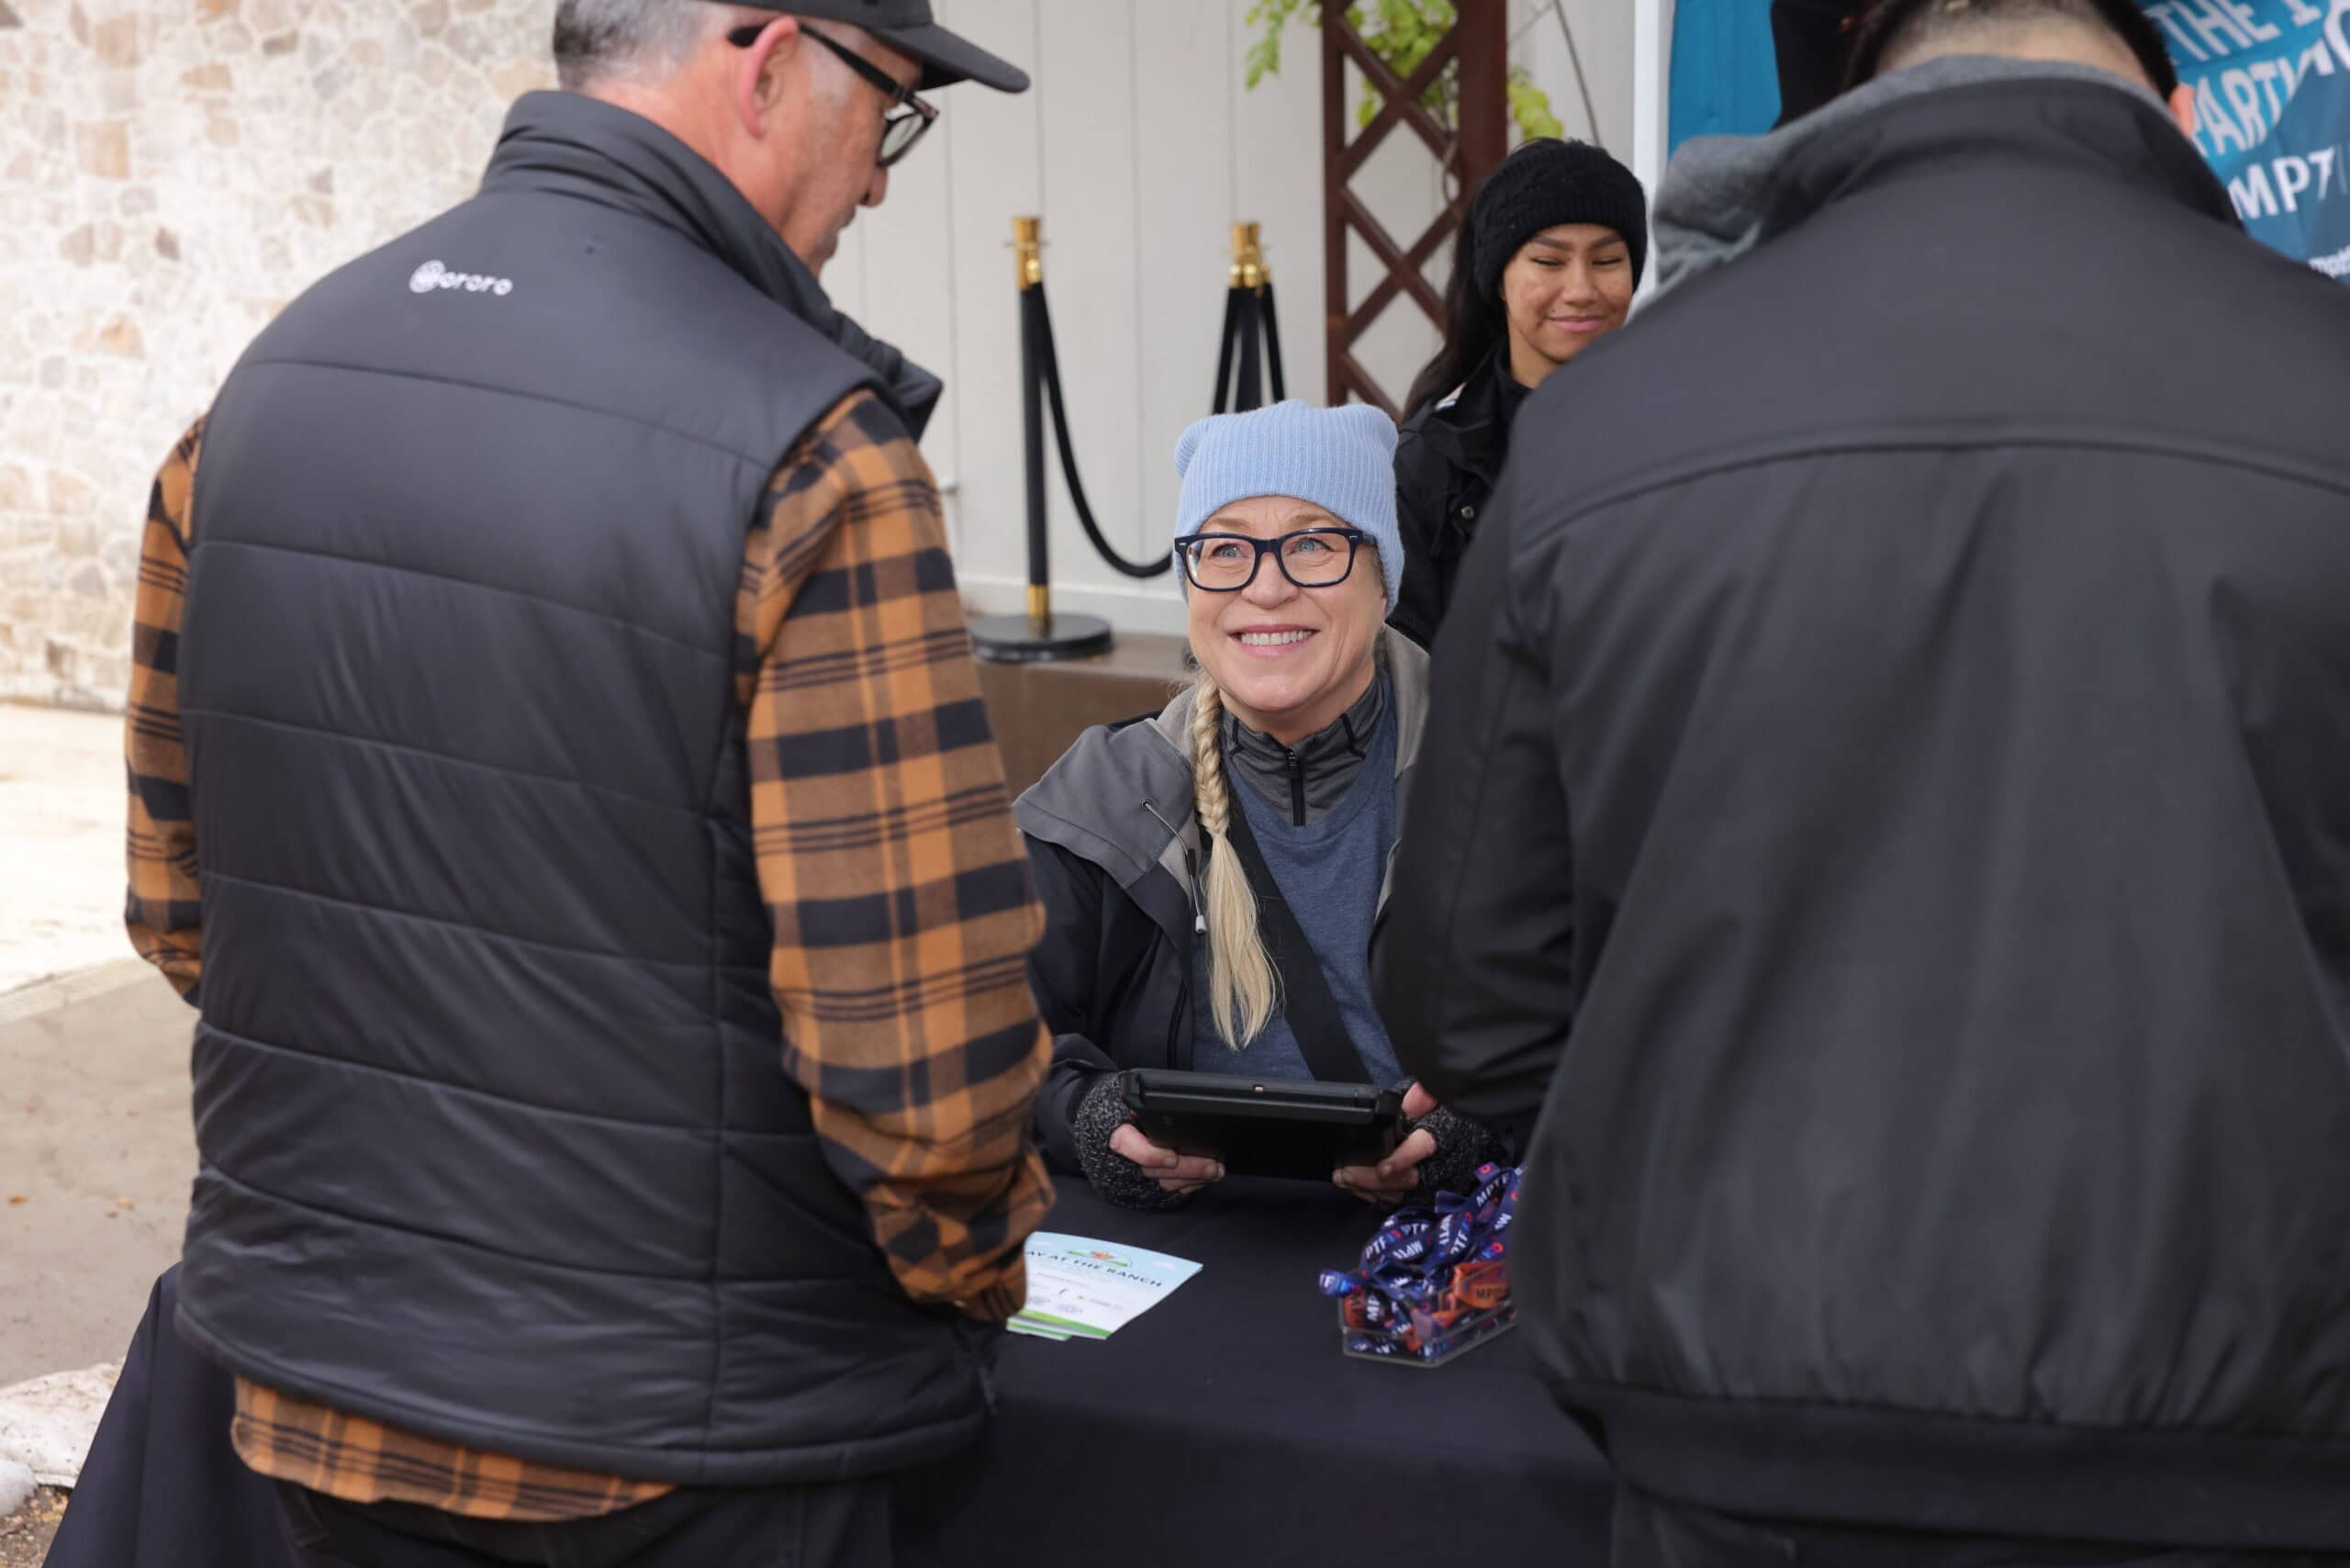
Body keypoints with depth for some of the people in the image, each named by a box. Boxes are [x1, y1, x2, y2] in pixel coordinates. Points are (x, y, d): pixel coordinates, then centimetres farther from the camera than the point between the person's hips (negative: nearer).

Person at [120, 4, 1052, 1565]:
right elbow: (920, 1043, -23)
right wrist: (974, 1274, -3)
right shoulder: (808, 455, -21)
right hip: (675, 1440, -6)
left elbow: (181, 905, 8)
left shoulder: (268, 379, 1)